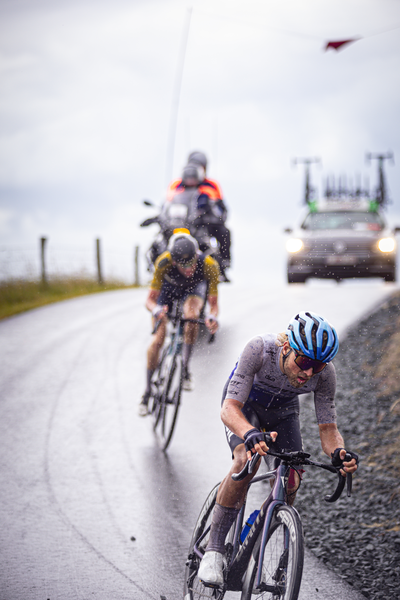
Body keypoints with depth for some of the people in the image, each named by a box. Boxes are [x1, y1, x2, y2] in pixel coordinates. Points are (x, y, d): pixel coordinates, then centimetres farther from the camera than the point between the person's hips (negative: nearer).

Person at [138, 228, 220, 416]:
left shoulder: (209, 265, -38)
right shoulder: (163, 262, -40)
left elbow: (213, 302, -30)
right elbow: (150, 299, -33)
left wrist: (212, 316, -53)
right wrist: (155, 309, -56)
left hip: (195, 287, 0)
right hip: (169, 285, 0)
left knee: (191, 315, -33)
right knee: (158, 339, -10)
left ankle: (185, 369, -14)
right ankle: (148, 391, 5)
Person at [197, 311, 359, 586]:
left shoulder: (325, 373, -31)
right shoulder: (260, 349, -40)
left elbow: (328, 429, -24)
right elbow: (229, 409, -43)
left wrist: (339, 452, -47)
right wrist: (250, 434, -64)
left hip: (283, 409, 3)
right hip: (244, 402, -3)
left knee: (289, 485, -12)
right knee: (247, 460, -31)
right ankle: (214, 550, -23)